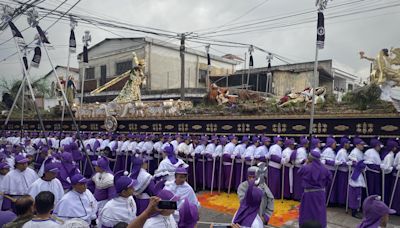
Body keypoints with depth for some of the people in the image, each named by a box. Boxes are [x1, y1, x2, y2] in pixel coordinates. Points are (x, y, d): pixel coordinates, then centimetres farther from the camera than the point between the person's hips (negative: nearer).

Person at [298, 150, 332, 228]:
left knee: (307, 211, 10)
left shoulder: (306, 168, -17)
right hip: (320, 192, 4)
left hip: (309, 193, -3)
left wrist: (306, 164, 6)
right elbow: (329, 177, 7)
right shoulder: (323, 168, -5)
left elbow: (299, 172, 1)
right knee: (319, 211, 16)